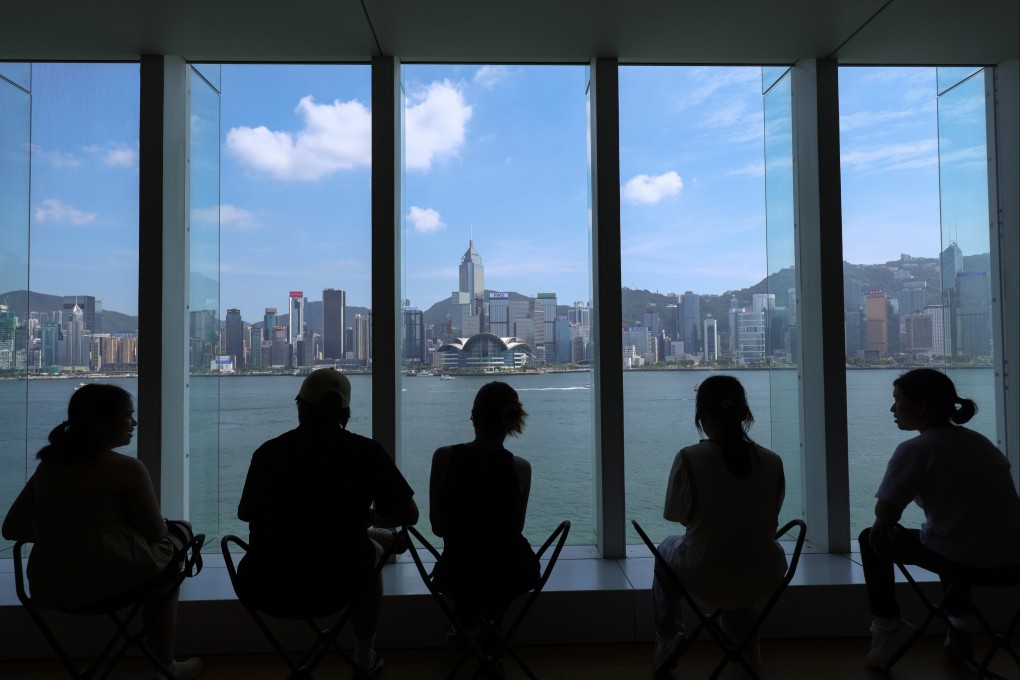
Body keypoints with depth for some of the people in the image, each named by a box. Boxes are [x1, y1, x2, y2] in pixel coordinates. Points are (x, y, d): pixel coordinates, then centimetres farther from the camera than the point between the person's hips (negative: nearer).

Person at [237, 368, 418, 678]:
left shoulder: (268, 451, -4)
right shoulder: (366, 451, -8)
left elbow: (245, 513, 11)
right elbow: (409, 515, -2)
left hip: (266, 589, 2)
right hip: (336, 587, -2)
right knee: (372, 551, 30)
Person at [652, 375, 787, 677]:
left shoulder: (690, 458, -19)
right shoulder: (772, 461, -9)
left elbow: (677, 514, -6)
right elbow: (770, 521, 4)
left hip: (707, 579, -3)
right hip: (763, 579, 3)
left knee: (667, 549, 31)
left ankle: (667, 637, 33)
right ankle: (748, 645, 52)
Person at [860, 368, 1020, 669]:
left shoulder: (914, 449, -9)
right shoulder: (980, 442, 13)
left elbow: (884, 515, -9)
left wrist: (884, 526, 13)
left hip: (964, 560, -7)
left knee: (873, 539, 12)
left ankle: (887, 628, 13)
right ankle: (959, 626, 33)